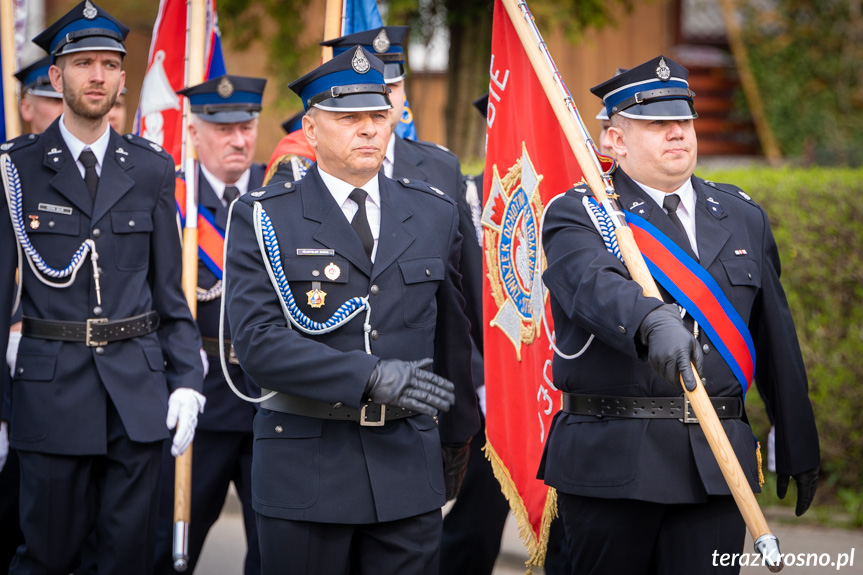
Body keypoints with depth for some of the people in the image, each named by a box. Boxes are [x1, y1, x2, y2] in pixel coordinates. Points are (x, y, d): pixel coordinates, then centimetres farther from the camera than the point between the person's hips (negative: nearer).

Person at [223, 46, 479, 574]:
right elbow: (259, 341, -13)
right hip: (305, 467, -3)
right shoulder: (263, 219, -2)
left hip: (408, 468, 3)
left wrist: (455, 438, 23)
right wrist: (370, 377, -22)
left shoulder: (434, 215, 10)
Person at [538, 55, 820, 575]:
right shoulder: (577, 215, 0)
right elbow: (597, 286, -24)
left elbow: (776, 338, 18)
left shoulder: (743, 216, 15)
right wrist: (654, 324, -44)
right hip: (612, 464, -3)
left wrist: (798, 448, 20)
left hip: (716, 466, 3)